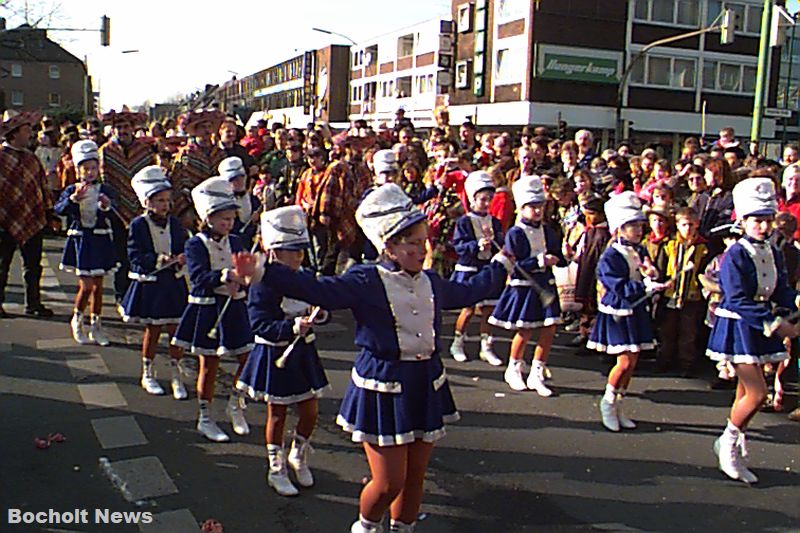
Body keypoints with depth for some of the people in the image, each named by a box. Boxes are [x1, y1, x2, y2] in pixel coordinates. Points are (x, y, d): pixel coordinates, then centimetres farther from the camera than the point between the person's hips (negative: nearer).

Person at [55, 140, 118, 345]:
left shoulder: (105, 190, 1)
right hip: (80, 241, -2)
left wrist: (106, 207, -36)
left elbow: (112, 215, -14)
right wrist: (73, 199, -32)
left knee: (98, 285, 9)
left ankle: (95, 325, 22)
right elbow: (59, 209, -16)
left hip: (100, 241, 2)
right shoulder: (72, 190, 0)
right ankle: (76, 321, 19)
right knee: (86, 286, -5)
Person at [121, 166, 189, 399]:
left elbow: (184, 251, 6)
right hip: (149, 286, -3)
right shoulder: (138, 225, -7)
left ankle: (176, 375, 18)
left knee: (176, 331, 4)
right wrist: (161, 260, -25)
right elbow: (136, 257, -13)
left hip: (174, 284, 3)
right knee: (152, 330, 9)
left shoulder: (175, 224, 4)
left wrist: (181, 260, -16)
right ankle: (148, 374, 27)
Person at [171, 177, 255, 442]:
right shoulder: (195, 245, -11)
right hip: (207, 310, -5)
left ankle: (235, 405, 29)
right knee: (209, 366, 7)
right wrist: (225, 276, -41)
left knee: (248, 359, 6)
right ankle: (205, 418, 22)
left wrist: (240, 279, -23)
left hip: (234, 309, 5)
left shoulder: (235, 242, 5)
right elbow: (199, 277, -25)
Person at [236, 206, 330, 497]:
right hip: (275, 355, -6)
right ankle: (276, 470, 27)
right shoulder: (263, 285, -19)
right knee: (277, 414, 9)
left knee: (310, 411, 12)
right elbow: (261, 324, -24)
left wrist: (318, 314, -10)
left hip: (303, 352, 6)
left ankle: (298, 456, 38)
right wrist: (292, 327, -35)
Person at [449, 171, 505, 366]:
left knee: (488, 309, 6)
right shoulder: (464, 222, -6)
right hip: (468, 270, -4)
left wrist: (493, 239, -15)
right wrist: (477, 245, -27)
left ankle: (486, 348, 18)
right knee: (468, 309, 0)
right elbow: (459, 245, -13)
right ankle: (457, 344, 19)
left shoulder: (494, 222, 9)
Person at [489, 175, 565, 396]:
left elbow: (560, 258, 14)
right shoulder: (515, 233, -10)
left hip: (545, 286, 6)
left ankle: (536, 375, 17)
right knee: (525, 331, 2)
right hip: (523, 287, -6)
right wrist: (540, 261, -24)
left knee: (549, 330, 3)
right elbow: (514, 265, -17)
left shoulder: (548, 231, 9)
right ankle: (514, 370, 27)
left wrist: (557, 259, -9)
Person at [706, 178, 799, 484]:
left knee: (746, 392, 12)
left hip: (761, 327, 8)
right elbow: (738, 300, -21)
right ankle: (728, 445, 9)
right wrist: (774, 324, -24)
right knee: (757, 393, -11)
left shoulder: (773, 254, 9)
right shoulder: (735, 255, -15)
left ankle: (731, 446, 25)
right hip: (738, 325, -7)